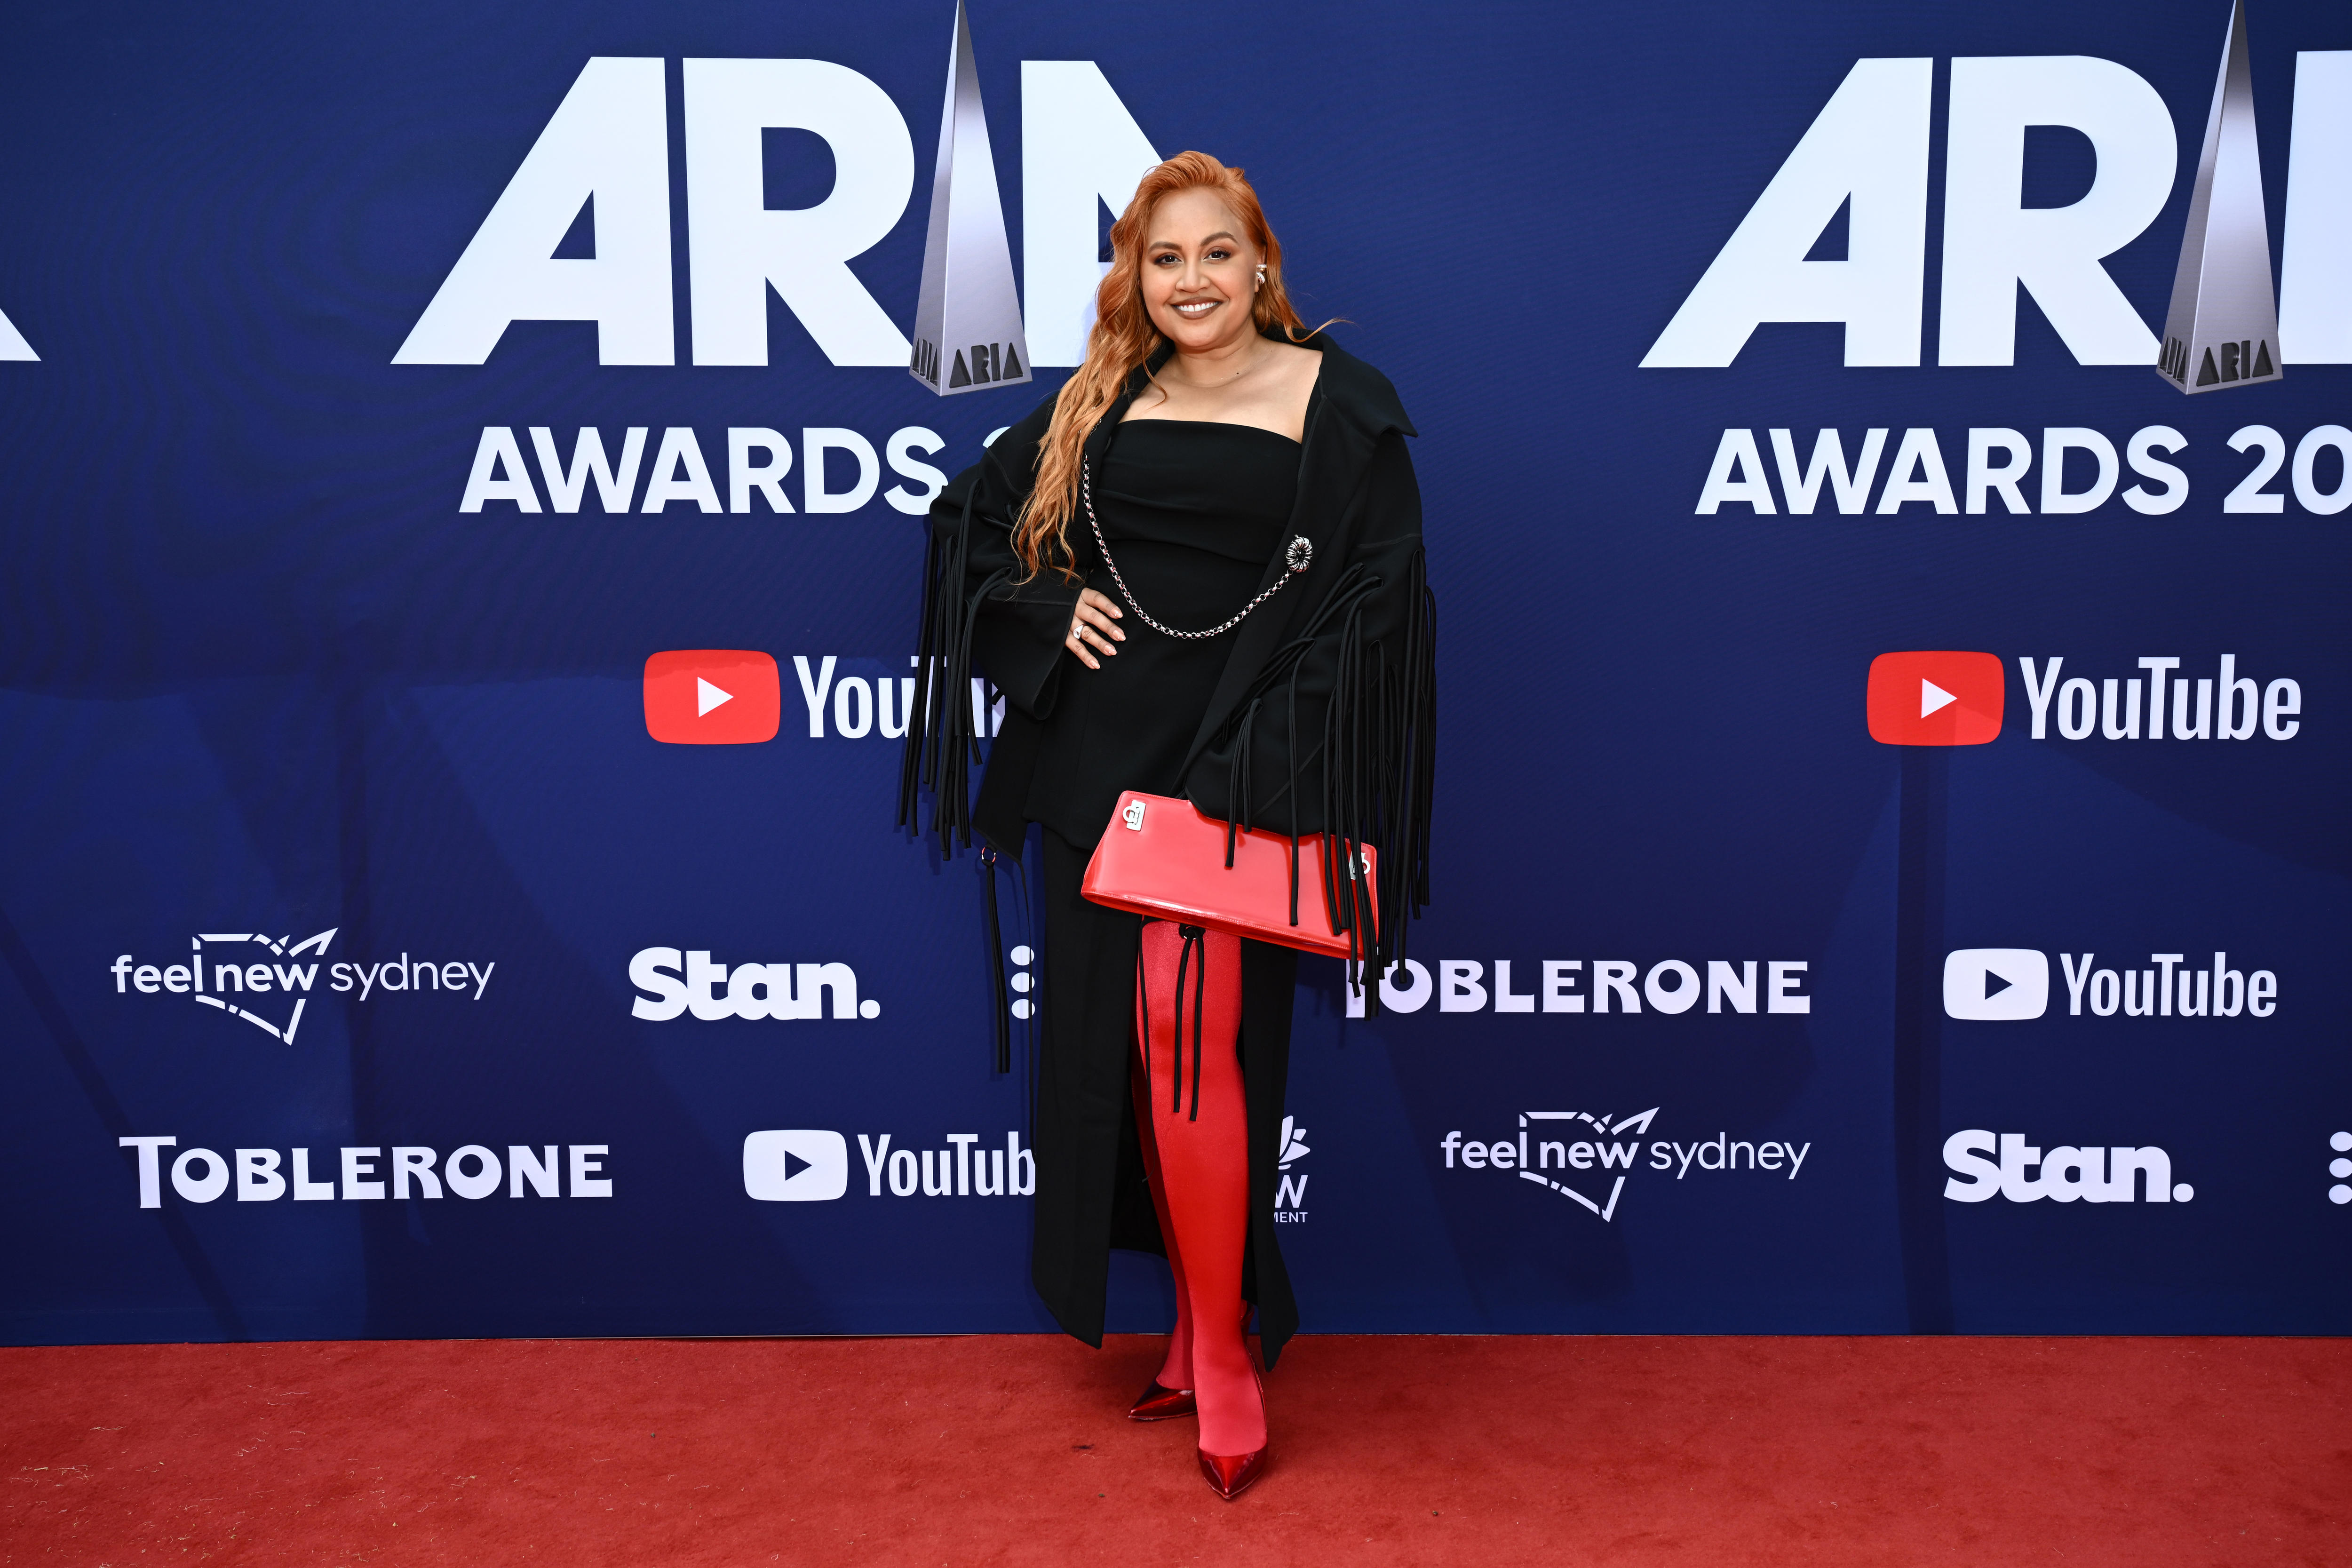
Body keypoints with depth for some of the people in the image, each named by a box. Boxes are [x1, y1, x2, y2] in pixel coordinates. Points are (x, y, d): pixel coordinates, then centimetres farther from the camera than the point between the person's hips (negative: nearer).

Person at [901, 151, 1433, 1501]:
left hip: (1226, 769, -5)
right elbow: (973, 513, 22)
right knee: (1122, 1048, 9)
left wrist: (1272, 756, -14)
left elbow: (1378, 591, -4)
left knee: (1191, 1041, -11)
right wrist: (1048, 607, 2)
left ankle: (1224, 1356, 6)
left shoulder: (1338, 404, 1)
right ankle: (1200, 1321, 26)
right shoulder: (1097, 405, 12)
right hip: (1097, 764, 5)